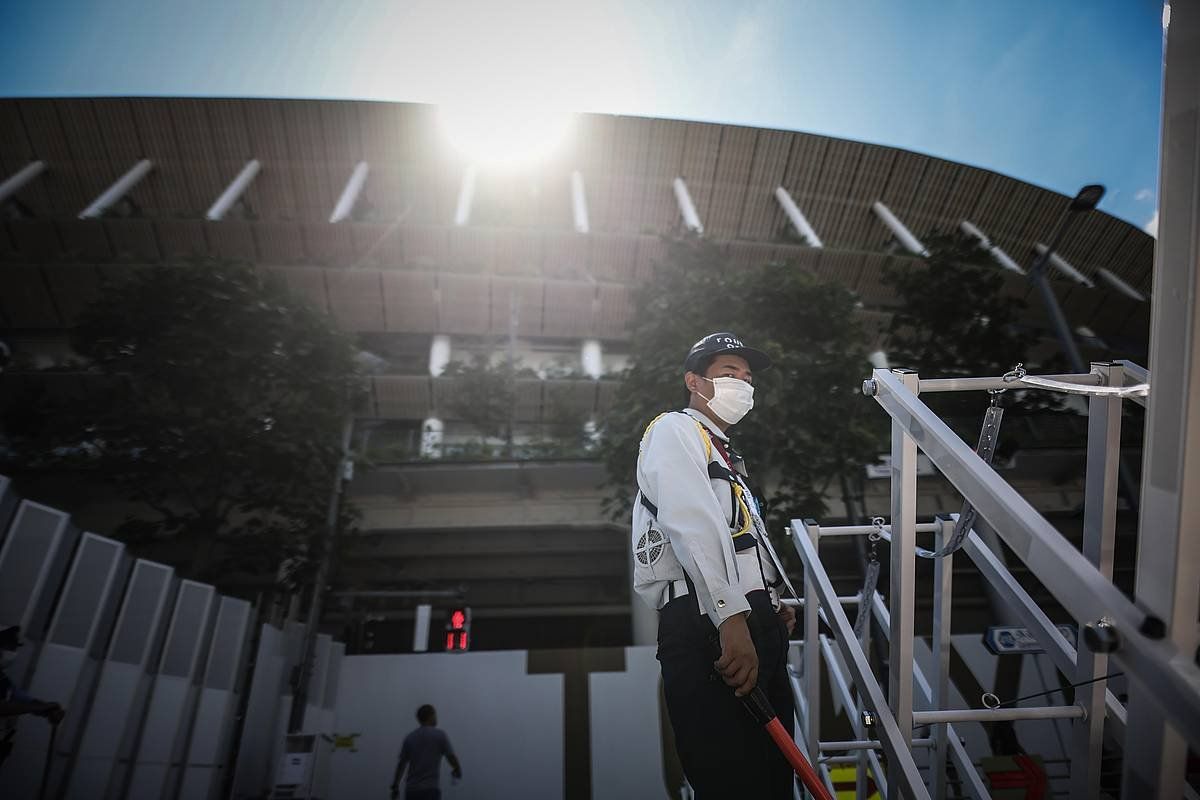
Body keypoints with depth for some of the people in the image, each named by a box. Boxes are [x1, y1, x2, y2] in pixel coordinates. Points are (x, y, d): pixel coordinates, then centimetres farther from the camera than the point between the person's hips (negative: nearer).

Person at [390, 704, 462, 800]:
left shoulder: (409, 737, 8)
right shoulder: (440, 734, -5)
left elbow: (401, 764, 12)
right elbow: (452, 758, -4)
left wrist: (395, 787, 24)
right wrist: (458, 771, 17)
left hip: (411, 790, 5)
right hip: (430, 790, -5)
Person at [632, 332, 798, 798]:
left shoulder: (722, 453, 30)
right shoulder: (674, 431, -1)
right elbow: (691, 528, -18)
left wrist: (768, 605, 19)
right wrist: (732, 618, -26)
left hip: (754, 627, 10)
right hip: (707, 629, -10)